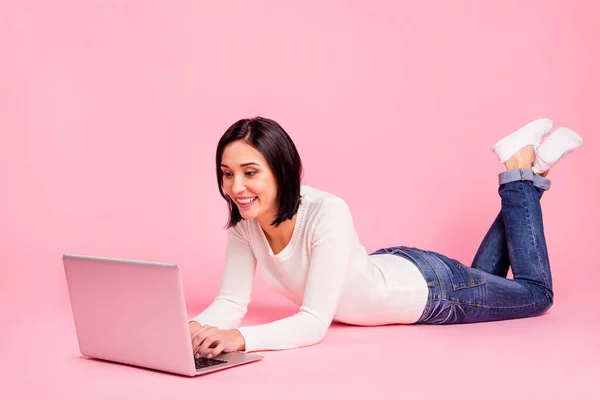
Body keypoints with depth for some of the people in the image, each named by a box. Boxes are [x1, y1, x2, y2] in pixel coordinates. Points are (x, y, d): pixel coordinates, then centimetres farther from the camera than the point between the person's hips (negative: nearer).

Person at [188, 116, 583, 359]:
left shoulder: (328, 214, -42)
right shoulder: (245, 222, -22)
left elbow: (315, 322, -43)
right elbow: (231, 302, -20)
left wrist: (240, 338, -57)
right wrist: (196, 327, -41)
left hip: (428, 285, -6)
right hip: (388, 268, 6)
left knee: (536, 293, 20)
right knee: (482, 275, 34)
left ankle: (524, 169, 28)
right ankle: (519, 176, 40)